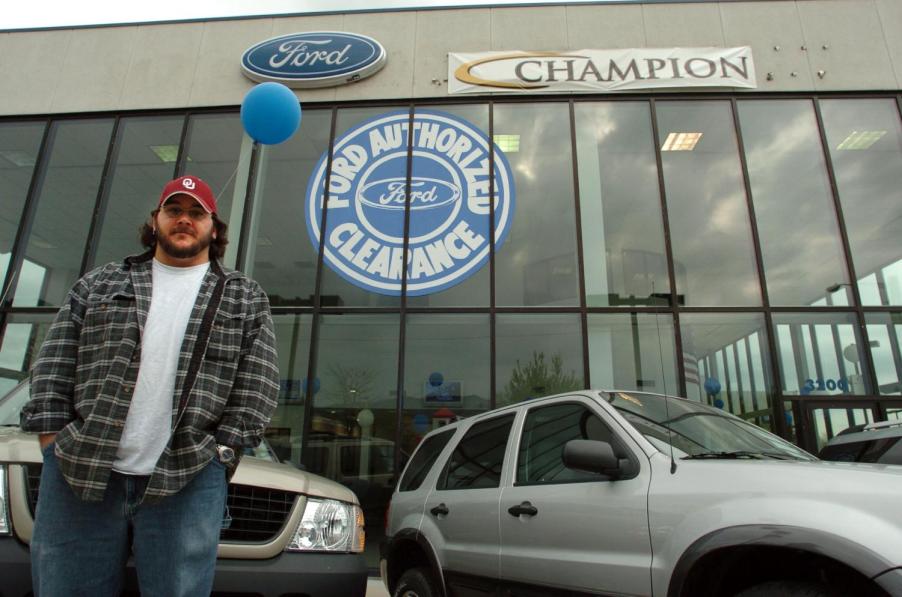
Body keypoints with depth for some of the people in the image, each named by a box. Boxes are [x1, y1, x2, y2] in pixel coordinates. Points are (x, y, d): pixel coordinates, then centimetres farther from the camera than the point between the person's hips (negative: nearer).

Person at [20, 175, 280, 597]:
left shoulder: (246, 299, 9)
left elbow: (257, 387, 3)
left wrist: (223, 450, -5)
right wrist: (54, 442, 0)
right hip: (78, 473, 2)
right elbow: (54, 367, 10)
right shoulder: (98, 285, 14)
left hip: (187, 481, -1)